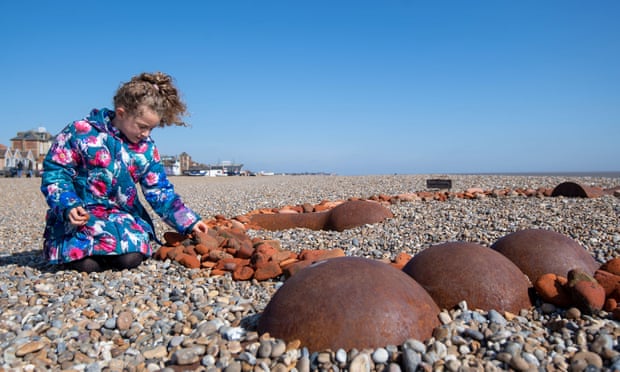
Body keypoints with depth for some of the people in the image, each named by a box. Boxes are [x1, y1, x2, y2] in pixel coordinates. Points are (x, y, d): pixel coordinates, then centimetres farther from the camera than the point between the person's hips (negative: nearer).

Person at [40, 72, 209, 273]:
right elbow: (54, 172, -5)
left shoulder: (146, 148, 5)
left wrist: (189, 222, -2)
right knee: (86, 263, -26)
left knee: (131, 258, -24)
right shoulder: (81, 132, -7)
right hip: (80, 214, -3)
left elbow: (160, 191, 7)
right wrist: (68, 206, -21)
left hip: (123, 214, 3)